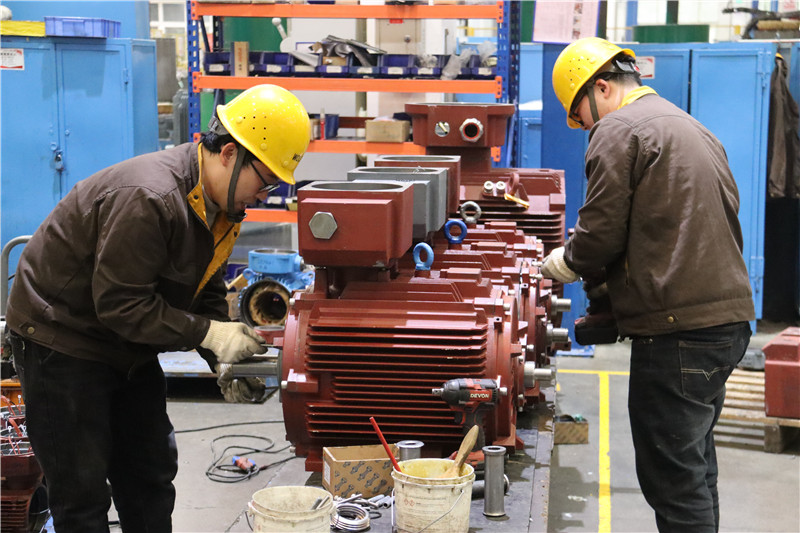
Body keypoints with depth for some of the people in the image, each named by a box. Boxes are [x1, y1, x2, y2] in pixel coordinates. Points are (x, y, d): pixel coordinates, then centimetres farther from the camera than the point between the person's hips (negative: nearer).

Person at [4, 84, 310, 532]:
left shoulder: (220, 203, -1)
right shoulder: (149, 199, -31)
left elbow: (205, 292, 9)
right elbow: (119, 303, -30)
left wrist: (227, 358, -6)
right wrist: (209, 333, -27)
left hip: (126, 345, 9)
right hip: (62, 337, -9)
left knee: (151, 473, 16)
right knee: (83, 491, -4)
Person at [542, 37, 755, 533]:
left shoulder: (619, 131, -6)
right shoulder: (694, 128, 22)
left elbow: (601, 234, -12)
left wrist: (560, 263, 10)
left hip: (676, 328, -10)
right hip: (729, 320, 10)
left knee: (672, 478, -5)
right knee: (695, 464, 19)